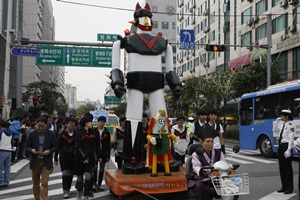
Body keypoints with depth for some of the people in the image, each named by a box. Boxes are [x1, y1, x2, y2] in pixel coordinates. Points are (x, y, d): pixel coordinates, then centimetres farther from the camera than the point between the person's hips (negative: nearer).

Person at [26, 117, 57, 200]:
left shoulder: (51, 134, -4)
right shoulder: (32, 134, -1)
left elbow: (55, 146, 1)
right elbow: (27, 146, 5)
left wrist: (49, 151, -18)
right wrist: (31, 150, -17)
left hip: (46, 162, -2)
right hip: (35, 161, 2)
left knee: (44, 183, -9)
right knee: (35, 183, 13)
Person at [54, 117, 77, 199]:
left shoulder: (76, 134, -1)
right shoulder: (62, 134, -4)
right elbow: (58, 146, -1)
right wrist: (55, 158, -1)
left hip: (73, 156, 2)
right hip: (64, 157, -2)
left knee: (70, 174, 6)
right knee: (65, 173, -9)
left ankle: (68, 189, 21)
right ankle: (65, 191, -5)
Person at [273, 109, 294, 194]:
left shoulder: (290, 125, -13)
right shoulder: (282, 124, 11)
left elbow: (291, 139, -17)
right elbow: (274, 130, 24)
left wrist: (288, 150, -22)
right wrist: (277, 121, 11)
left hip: (286, 146, -8)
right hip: (280, 146, 8)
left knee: (288, 168, -1)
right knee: (281, 167, 12)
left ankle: (289, 188, 8)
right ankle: (284, 186, 22)